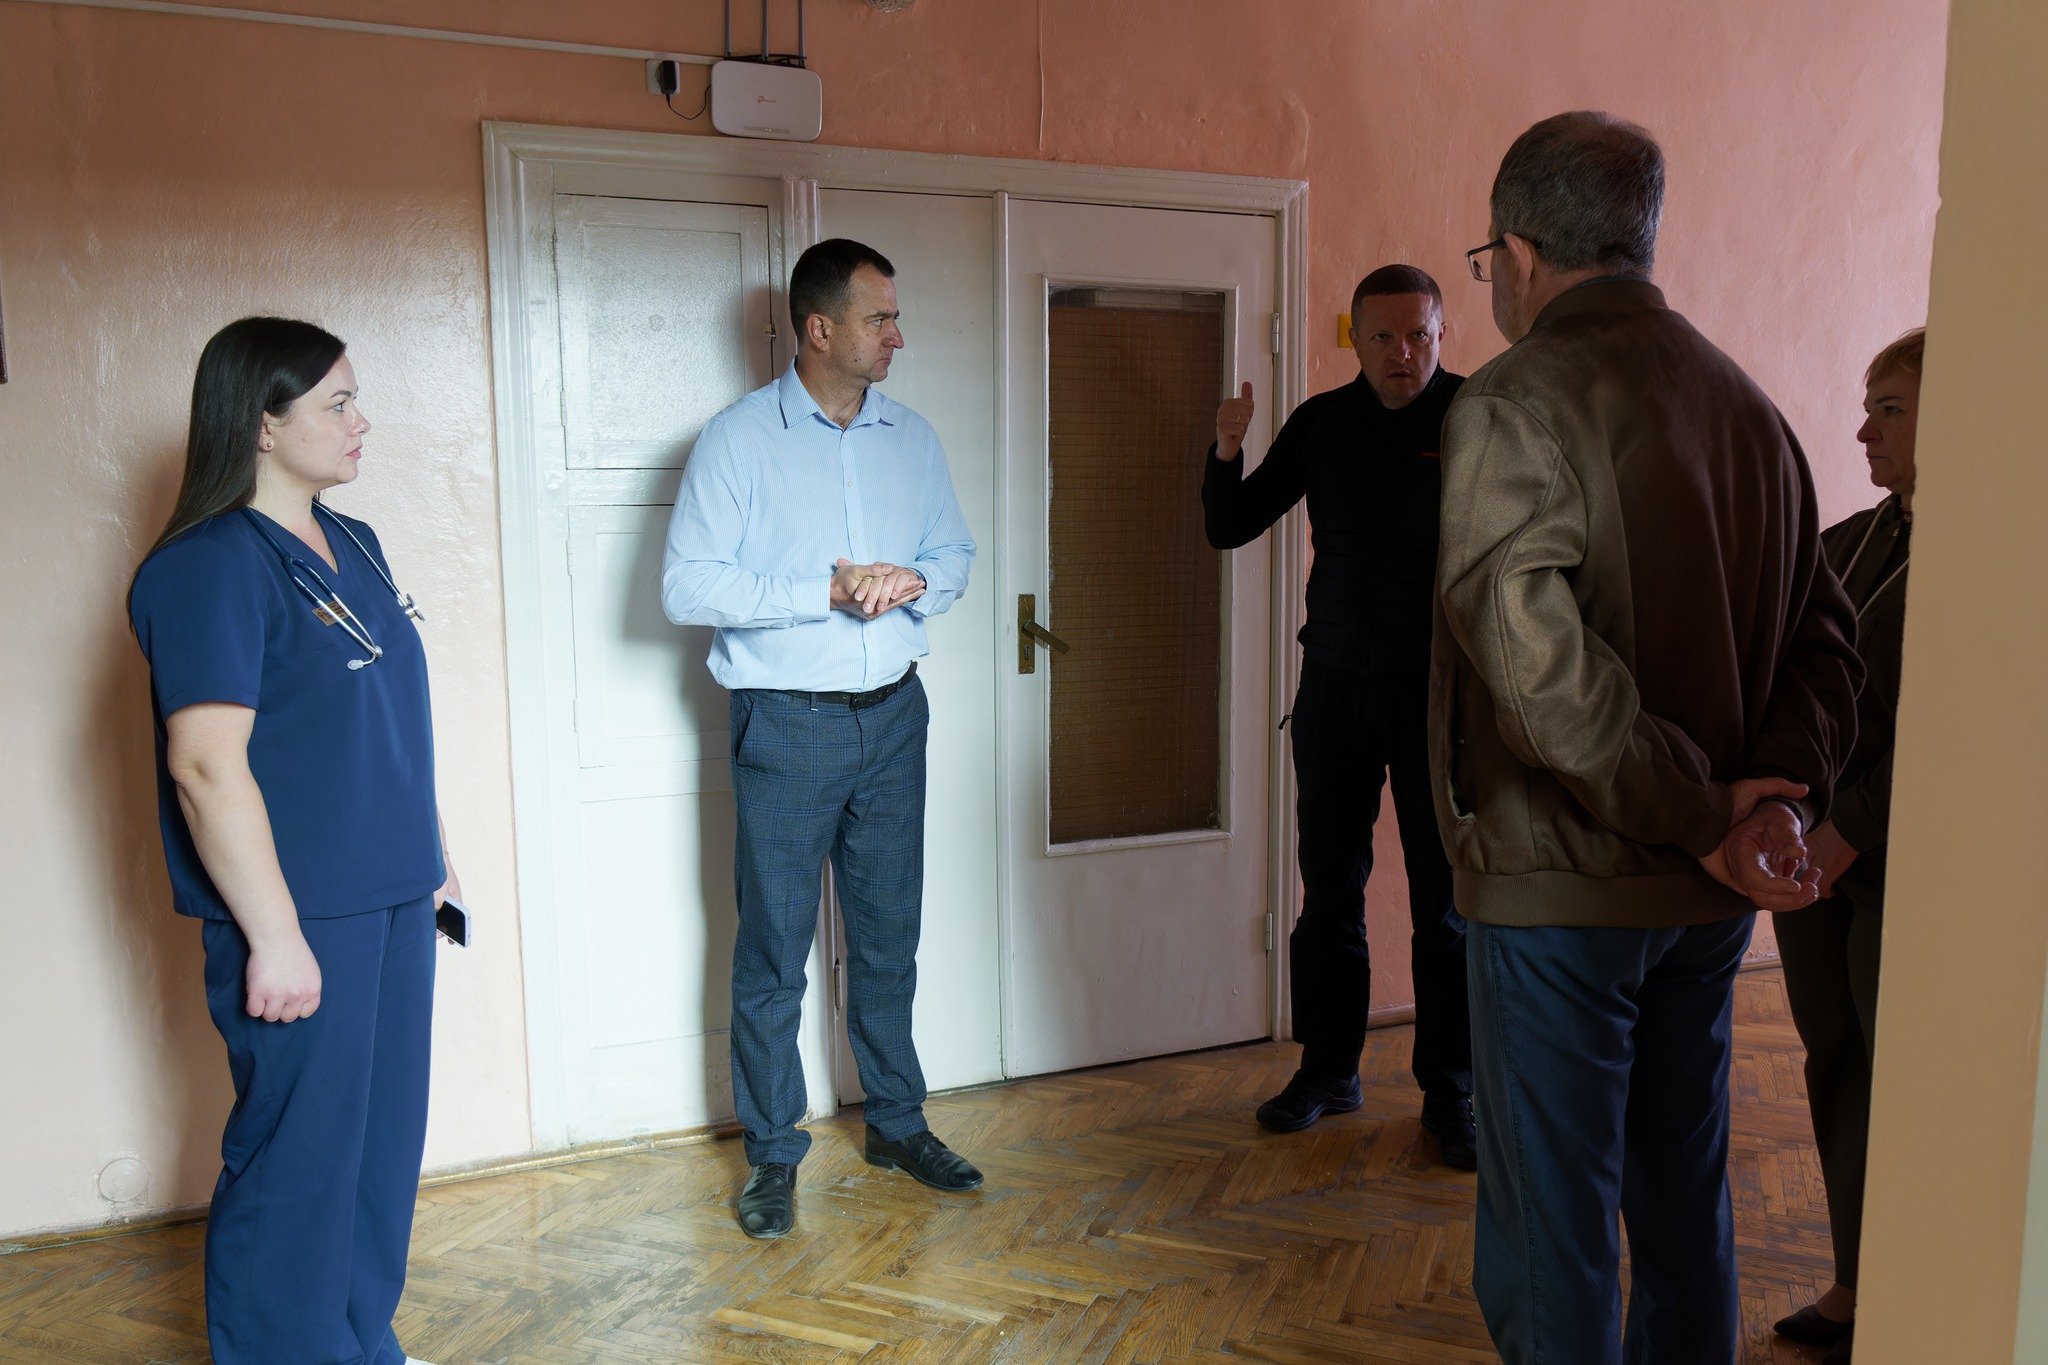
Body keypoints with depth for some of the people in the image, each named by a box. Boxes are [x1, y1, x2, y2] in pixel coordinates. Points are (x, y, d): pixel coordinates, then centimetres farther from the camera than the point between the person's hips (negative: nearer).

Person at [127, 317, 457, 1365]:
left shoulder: (351, 546, 11)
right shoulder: (210, 569, -15)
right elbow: (206, 765, -20)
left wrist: (428, 850, 20)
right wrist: (274, 936, -19)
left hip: (388, 897, 8)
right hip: (298, 915, -8)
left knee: (383, 1140, 17)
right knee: (297, 1159, 4)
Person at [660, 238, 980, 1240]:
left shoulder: (911, 437, 8)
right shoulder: (739, 439, -7)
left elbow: (956, 553, 14)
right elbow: (687, 587, -13)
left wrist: (912, 581, -10)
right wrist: (828, 591, -20)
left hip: (893, 716, 5)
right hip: (786, 726, -4)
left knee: (889, 936, 14)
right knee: (774, 951, 4)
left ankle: (896, 1122, 30)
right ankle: (771, 1154, 19)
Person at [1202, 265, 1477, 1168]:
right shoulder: (1321, 424, 5)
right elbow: (1230, 529, 7)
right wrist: (1226, 455, -11)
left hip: (1436, 688, -3)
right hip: (1335, 685, 3)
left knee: (1445, 900, 3)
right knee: (1329, 888, 10)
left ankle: (1450, 1094, 17)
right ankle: (1327, 1070, 25)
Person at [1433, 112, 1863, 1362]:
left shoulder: (1515, 404, -14)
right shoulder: (1753, 409, 11)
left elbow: (1535, 658, -25)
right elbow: (1822, 638, 9)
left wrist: (1700, 815, -17)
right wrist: (1780, 794, -4)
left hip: (1562, 886, -7)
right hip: (1709, 895, 8)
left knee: (1552, 1235, 5)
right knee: (1684, 1203, 21)